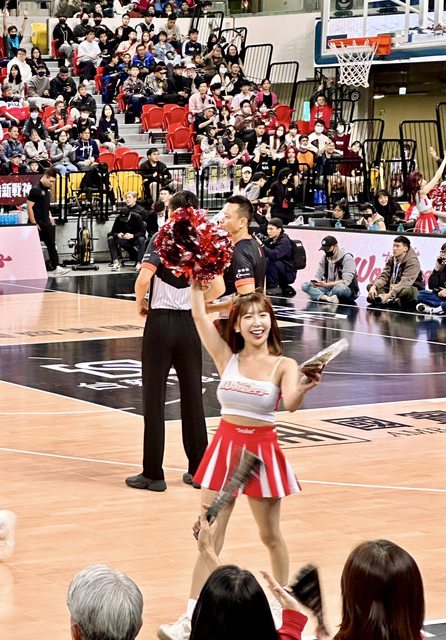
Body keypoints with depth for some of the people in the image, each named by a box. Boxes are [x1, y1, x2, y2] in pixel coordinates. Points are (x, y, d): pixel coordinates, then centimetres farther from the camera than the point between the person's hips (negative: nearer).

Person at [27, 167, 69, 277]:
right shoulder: (35, 190, -15)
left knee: (51, 245, 5)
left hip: (46, 223, 8)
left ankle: (55, 268, 5)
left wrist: (50, 216, 12)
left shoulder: (47, 189, 10)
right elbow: (29, 207, -17)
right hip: (39, 224, -8)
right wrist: (34, 224, -17)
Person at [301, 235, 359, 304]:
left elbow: (346, 281, -23)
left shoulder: (347, 258, -15)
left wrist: (326, 285, -31)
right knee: (305, 285, -14)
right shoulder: (325, 258, 6)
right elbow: (318, 275, 6)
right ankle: (329, 298, -34)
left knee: (339, 289, -43)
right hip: (329, 288, 6)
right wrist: (315, 281, -19)